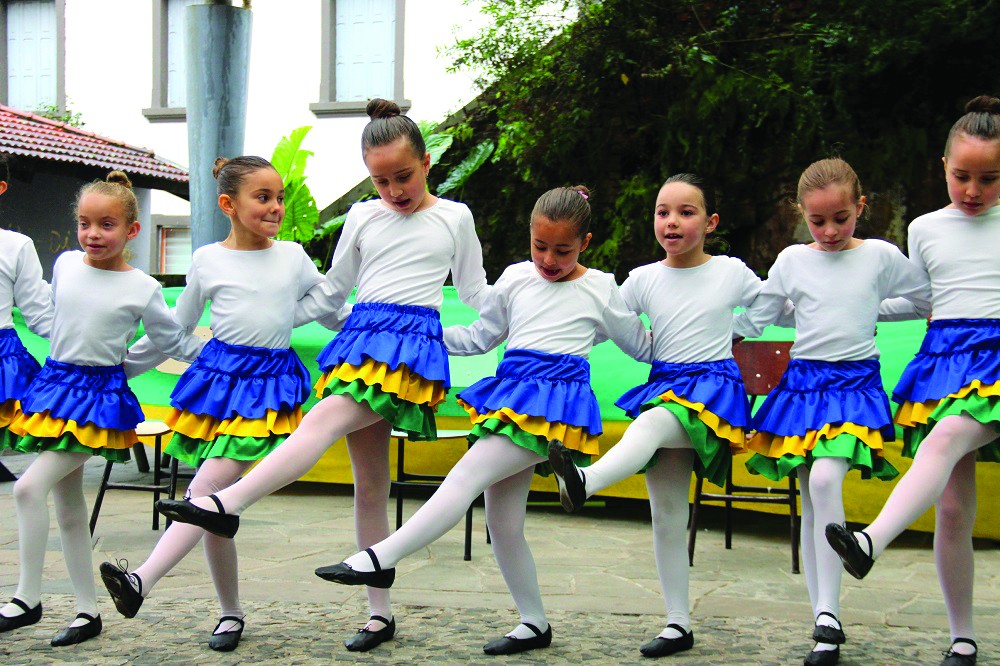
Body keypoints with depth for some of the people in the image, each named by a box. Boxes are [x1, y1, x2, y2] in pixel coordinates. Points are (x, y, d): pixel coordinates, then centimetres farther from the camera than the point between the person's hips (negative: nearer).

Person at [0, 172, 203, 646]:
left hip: (99, 396, -5)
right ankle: (88, 612, 20)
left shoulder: (142, 288, -7)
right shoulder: (65, 264, 4)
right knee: (68, 505, 9)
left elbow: (175, 342, 3)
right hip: (55, 384, 5)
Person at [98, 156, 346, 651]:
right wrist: (118, 366, 19)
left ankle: (144, 580, -27)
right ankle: (230, 612, 14)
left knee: (207, 489, -19)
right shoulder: (207, 261, 6)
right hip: (218, 374, 2)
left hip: (269, 382, -2)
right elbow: (175, 331, 16)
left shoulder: (294, 257, 7)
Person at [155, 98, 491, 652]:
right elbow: (334, 291, 28)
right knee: (368, 484, 2)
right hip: (360, 339, 5)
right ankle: (380, 611, 8)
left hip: (415, 345, -4)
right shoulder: (362, 217, 19)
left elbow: (477, 295, 21)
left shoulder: (454, 217, 11)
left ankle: (228, 504, -41)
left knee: (324, 418, -30)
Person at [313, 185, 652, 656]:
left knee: (467, 475, -22)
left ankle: (381, 559, -25)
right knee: (502, 523, 5)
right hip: (509, 397, 6)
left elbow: (642, 347, 21)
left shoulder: (600, 289, 7)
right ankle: (534, 624, 18)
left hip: (555, 403, -6)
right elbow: (479, 338, 26)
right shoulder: (515, 278, 17)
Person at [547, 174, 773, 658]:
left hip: (714, 387, -4)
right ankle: (678, 625, 10)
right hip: (662, 388, 4)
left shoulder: (732, 273, 3)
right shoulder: (645, 278, 8)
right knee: (666, 515, 2)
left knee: (651, 422, -38)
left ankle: (585, 481, -61)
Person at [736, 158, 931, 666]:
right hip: (801, 384, 3)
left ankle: (829, 613, -22)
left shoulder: (880, 256, 3)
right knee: (810, 503, 3)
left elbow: (931, 301, 16)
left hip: (855, 386, -3)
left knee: (825, 479, -26)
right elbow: (752, 320, 12)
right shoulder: (791, 261, 6)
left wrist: (873, 310, 16)